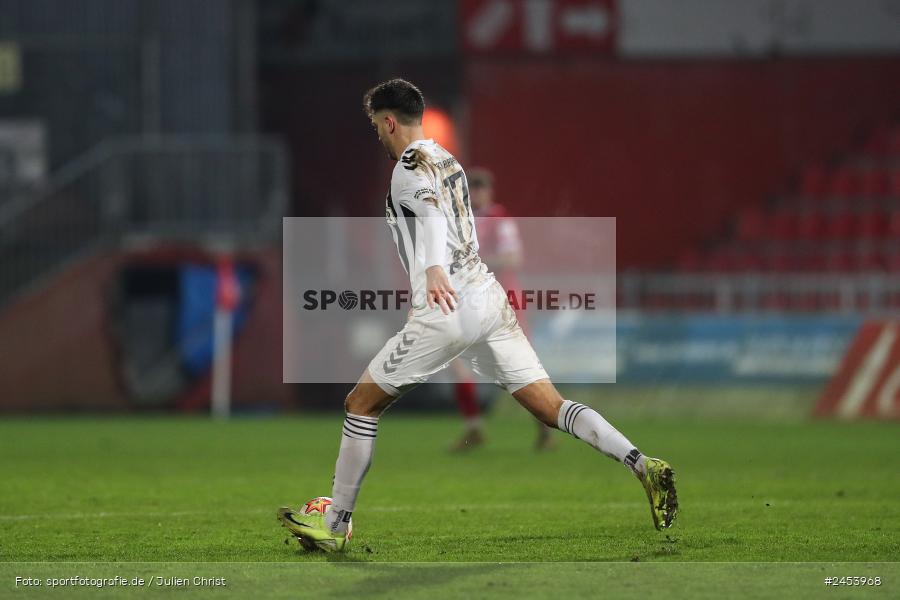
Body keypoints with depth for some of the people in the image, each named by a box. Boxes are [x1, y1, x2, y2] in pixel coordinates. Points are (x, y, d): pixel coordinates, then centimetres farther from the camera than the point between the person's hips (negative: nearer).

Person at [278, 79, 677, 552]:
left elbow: (433, 213, -27)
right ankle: (642, 466, -16)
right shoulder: (447, 161, 20)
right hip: (488, 297, 8)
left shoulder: (410, 166, -7)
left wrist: (434, 269, -46)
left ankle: (334, 525, 8)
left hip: (447, 312, -8)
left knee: (361, 405, 6)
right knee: (551, 407, 2)